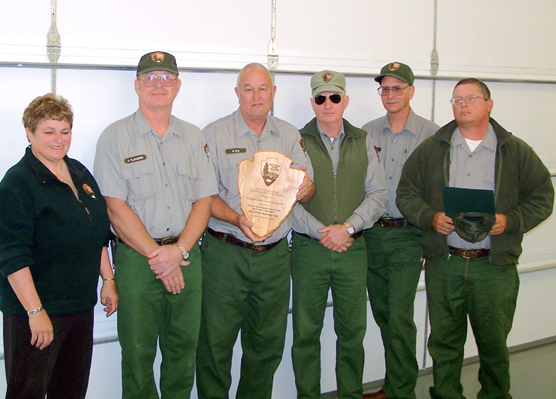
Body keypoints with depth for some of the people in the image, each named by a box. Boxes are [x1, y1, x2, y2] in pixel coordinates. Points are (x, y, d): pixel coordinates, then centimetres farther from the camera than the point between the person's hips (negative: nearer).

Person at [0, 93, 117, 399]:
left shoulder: (80, 173, 11)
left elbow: (99, 235, 20)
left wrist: (108, 279, 14)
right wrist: (35, 311, -22)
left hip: (81, 305, 7)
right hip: (33, 309, -7)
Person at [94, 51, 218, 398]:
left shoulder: (194, 138, 10)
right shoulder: (115, 137, -1)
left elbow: (204, 200, 5)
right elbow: (116, 208, -7)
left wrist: (179, 250, -9)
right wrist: (157, 256, -11)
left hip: (186, 255, 3)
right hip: (136, 258, -3)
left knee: (183, 347, 9)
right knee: (138, 350, 3)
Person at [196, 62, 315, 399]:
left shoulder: (289, 136, 11)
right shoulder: (215, 134, 0)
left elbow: (307, 190, 10)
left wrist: (306, 190, -14)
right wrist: (238, 220, -22)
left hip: (275, 254, 4)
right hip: (226, 254, -3)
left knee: (268, 342, 11)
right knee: (216, 340, 0)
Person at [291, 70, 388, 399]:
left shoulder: (363, 141, 8)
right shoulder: (298, 141, 1)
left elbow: (378, 194, 3)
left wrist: (348, 228, -11)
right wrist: (320, 232, -13)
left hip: (353, 249, 2)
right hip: (308, 249, -2)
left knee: (353, 331, 9)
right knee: (306, 332, 5)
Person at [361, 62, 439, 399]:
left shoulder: (432, 135, -3)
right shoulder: (367, 133, 8)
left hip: (408, 236, -4)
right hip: (372, 234, 4)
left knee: (399, 318, -6)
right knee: (382, 314, 13)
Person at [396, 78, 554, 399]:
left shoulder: (517, 151, 5)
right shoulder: (431, 149, 7)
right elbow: (407, 194, 8)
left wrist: (509, 221, -11)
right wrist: (430, 217, -11)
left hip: (495, 266, -1)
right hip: (443, 264, 1)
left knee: (494, 341, 9)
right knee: (444, 340, 10)